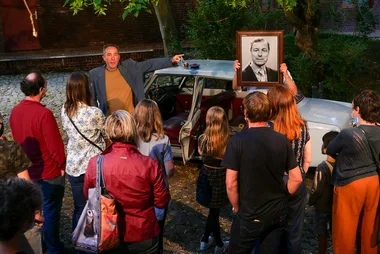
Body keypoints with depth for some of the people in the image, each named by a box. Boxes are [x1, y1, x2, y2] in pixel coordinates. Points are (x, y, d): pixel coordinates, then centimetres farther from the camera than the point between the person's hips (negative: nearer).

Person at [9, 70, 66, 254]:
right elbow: (55, 145, -22)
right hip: (49, 172, -7)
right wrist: (62, 165, -5)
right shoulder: (43, 113, -26)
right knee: (51, 211, 10)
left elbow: (16, 140, 7)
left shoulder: (15, 112, -4)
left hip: (27, 171, 7)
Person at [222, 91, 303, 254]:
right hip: (278, 214, 4)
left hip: (250, 216, -4)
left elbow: (231, 184, -17)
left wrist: (237, 208, -1)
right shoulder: (282, 140, -5)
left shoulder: (238, 140, -17)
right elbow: (296, 179, -1)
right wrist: (281, 197, 13)